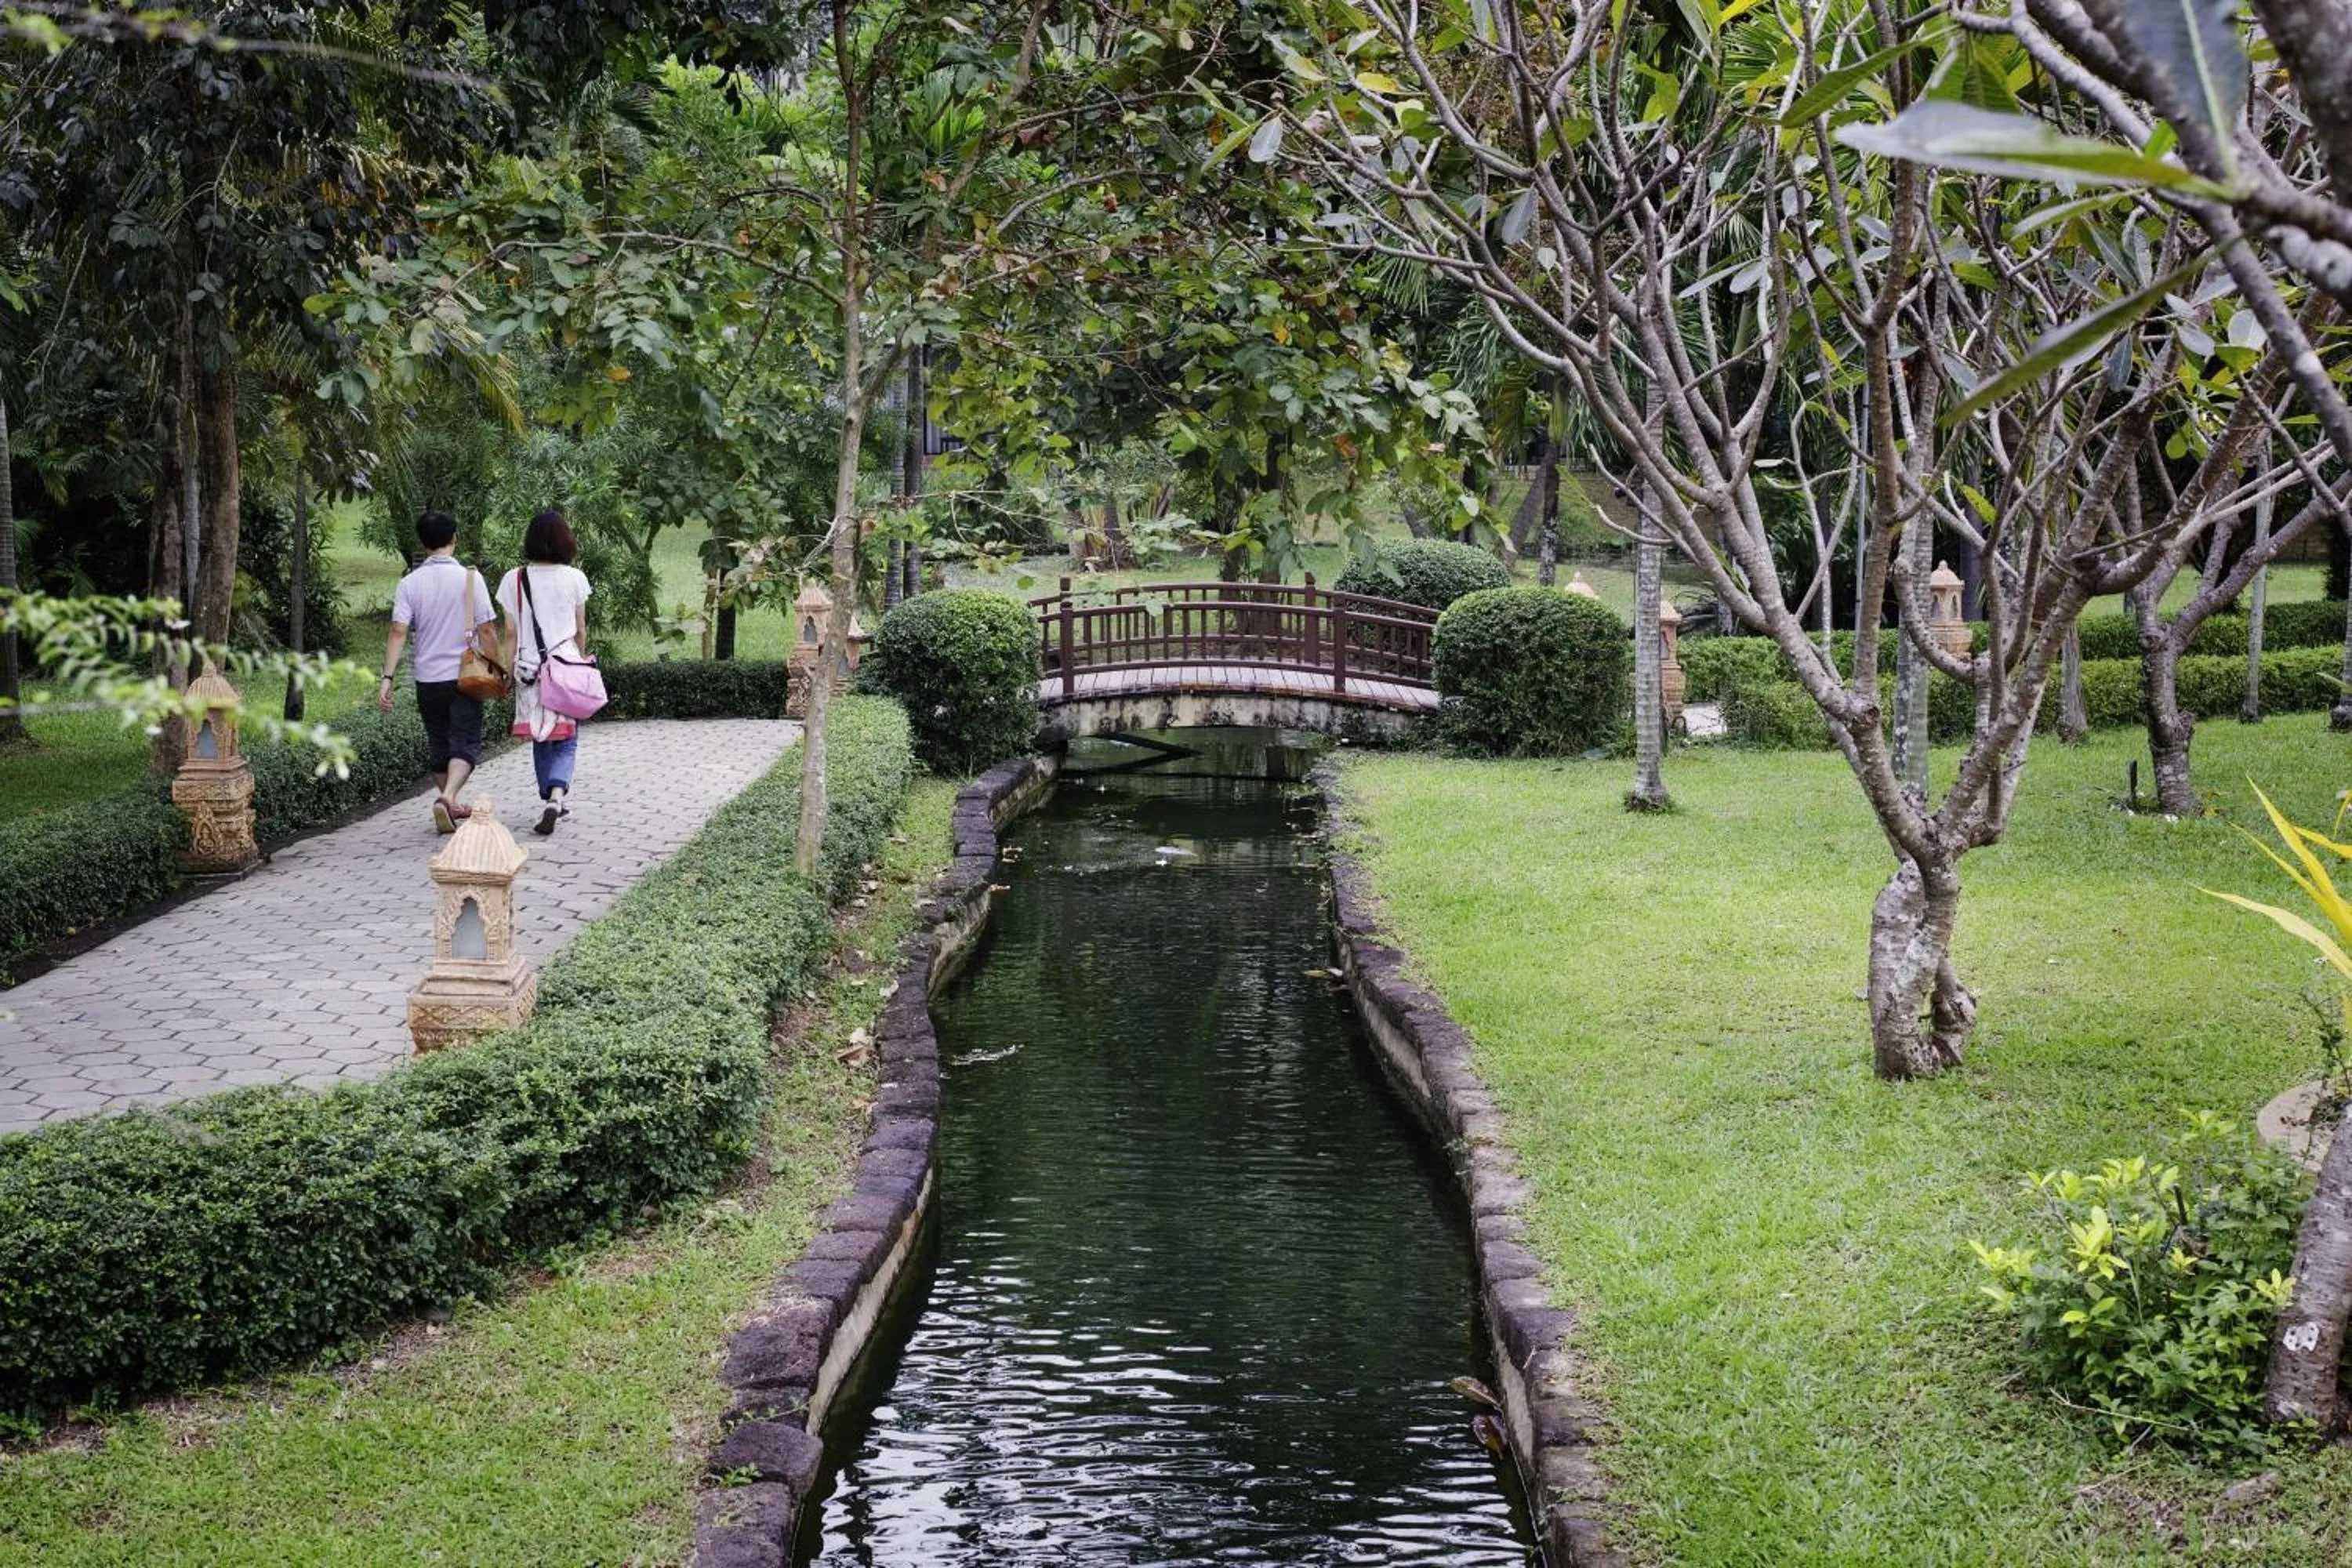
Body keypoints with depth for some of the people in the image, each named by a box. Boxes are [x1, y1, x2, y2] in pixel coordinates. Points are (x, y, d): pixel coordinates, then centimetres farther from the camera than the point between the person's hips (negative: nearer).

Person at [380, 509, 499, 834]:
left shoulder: (410, 583, -1)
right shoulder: (470, 578, -6)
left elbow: (398, 632, -10)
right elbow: (485, 630, -8)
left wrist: (387, 678, -12)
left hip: (428, 679, 3)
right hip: (464, 676, -3)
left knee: (438, 744, 17)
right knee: (465, 744, -2)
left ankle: (452, 806, 27)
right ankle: (448, 796, -26)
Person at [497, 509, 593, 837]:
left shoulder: (514, 580, -2)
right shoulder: (574, 578, -4)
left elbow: (511, 633, 1)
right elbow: (580, 630, 5)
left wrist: (508, 669, 10)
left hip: (529, 667, 1)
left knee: (541, 740, 14)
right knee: (566, 740, 3)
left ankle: (551, 802, 20)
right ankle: (555, 796, -19)